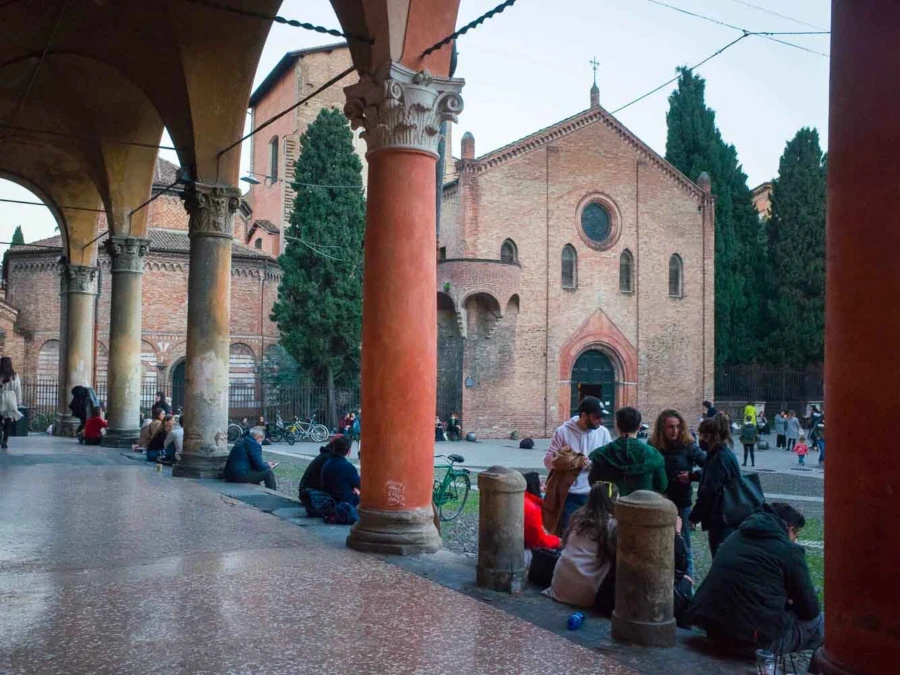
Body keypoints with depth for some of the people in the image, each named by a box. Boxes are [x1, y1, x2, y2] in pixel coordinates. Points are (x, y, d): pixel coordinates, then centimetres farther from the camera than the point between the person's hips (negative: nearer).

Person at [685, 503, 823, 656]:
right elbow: (810, 610, 3)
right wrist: (790, 603, 23)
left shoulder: (737, 536, 16)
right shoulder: (789, 550, -3)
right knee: (818, 622, 10)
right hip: (754, 637, -8)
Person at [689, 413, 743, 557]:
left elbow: (709, 491, -21)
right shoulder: (724, 454, 11)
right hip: (726, 517, 10)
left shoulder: (720, 458, -19)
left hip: (721, 519, -10)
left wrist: (694, 517, -15)